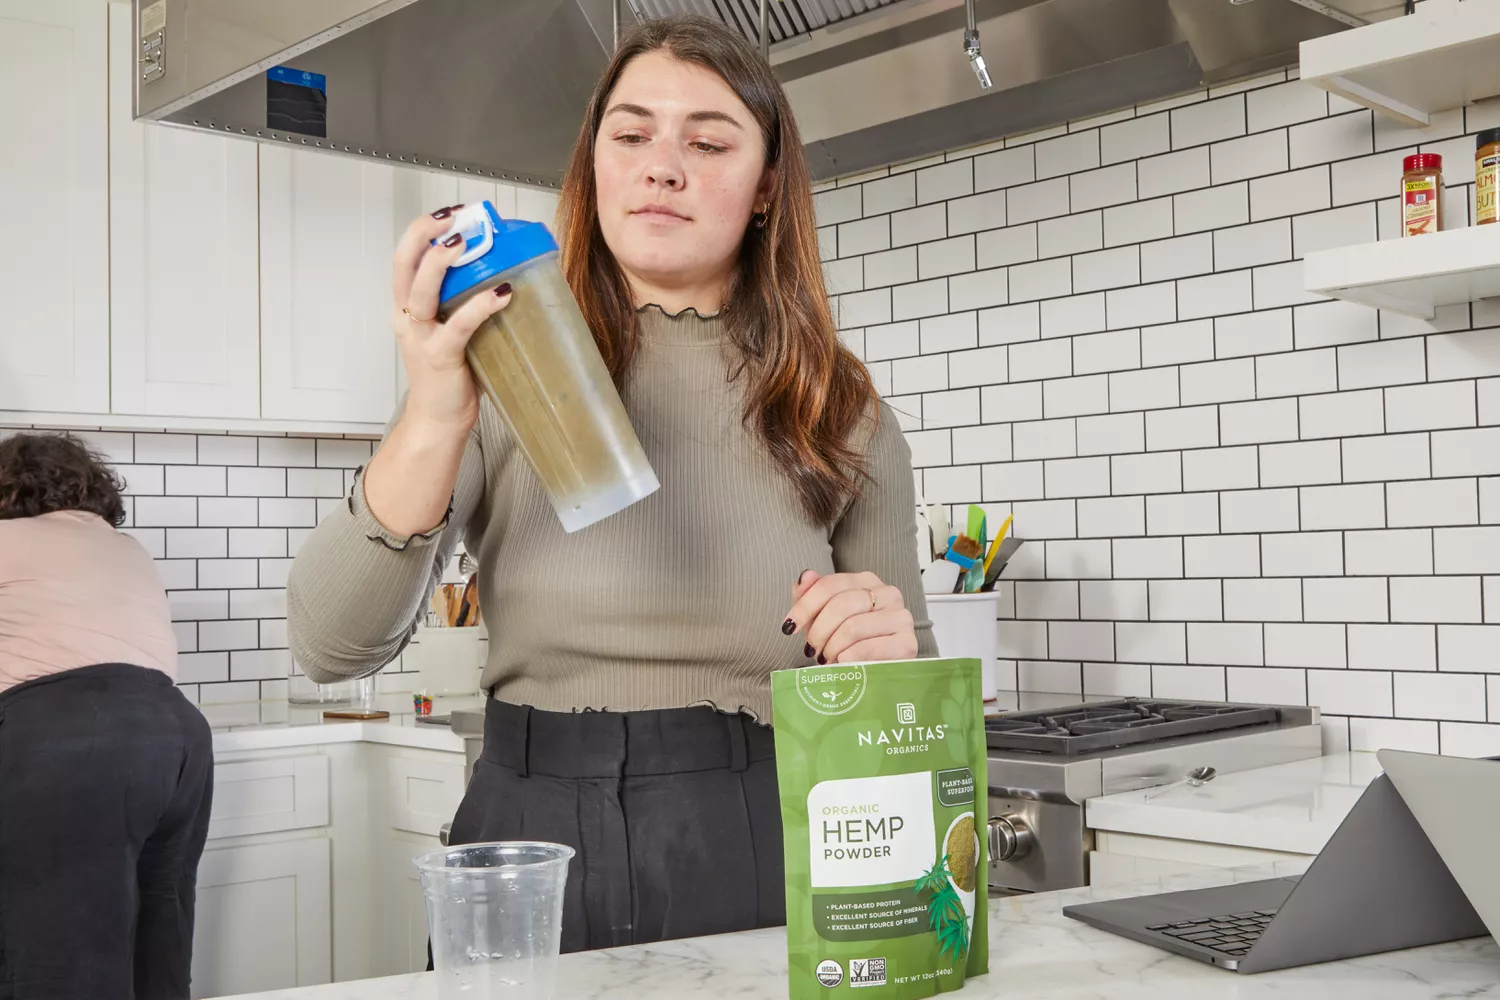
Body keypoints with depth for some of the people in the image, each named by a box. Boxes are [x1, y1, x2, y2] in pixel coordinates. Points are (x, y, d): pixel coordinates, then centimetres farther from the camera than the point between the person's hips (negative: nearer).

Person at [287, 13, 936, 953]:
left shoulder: (844, 414, 1)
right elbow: (333, 647, -11)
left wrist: (888, 652, -15)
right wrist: (434, 422, -24)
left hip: (759, 870, 1)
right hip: (532, 845, 0)